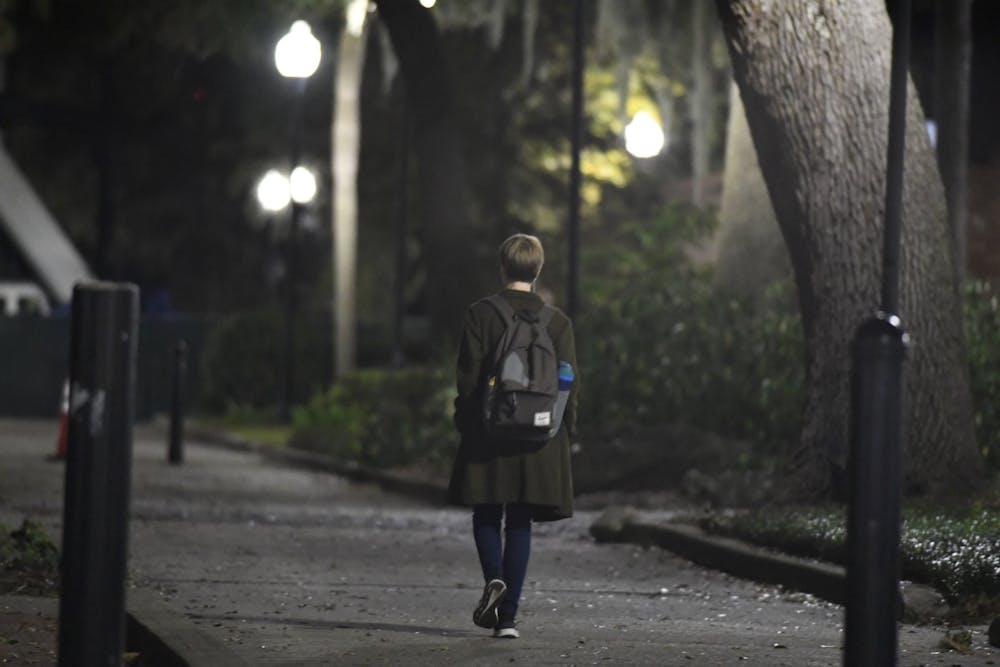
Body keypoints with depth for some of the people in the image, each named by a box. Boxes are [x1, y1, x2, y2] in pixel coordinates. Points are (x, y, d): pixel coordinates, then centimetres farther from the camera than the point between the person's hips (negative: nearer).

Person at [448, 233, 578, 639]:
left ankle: (494, 578, -13)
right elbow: (570, 382, 1)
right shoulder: (557, 321, 0)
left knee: (486, 516, 14)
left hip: (487, 437, -1)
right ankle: (508, 616, 2)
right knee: (519, 524, 7)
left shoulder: (480, 315, -5)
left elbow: (468, 377, -6)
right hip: (539, 439, 1)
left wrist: (465, 425, 4)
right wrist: (565, 434, 10)